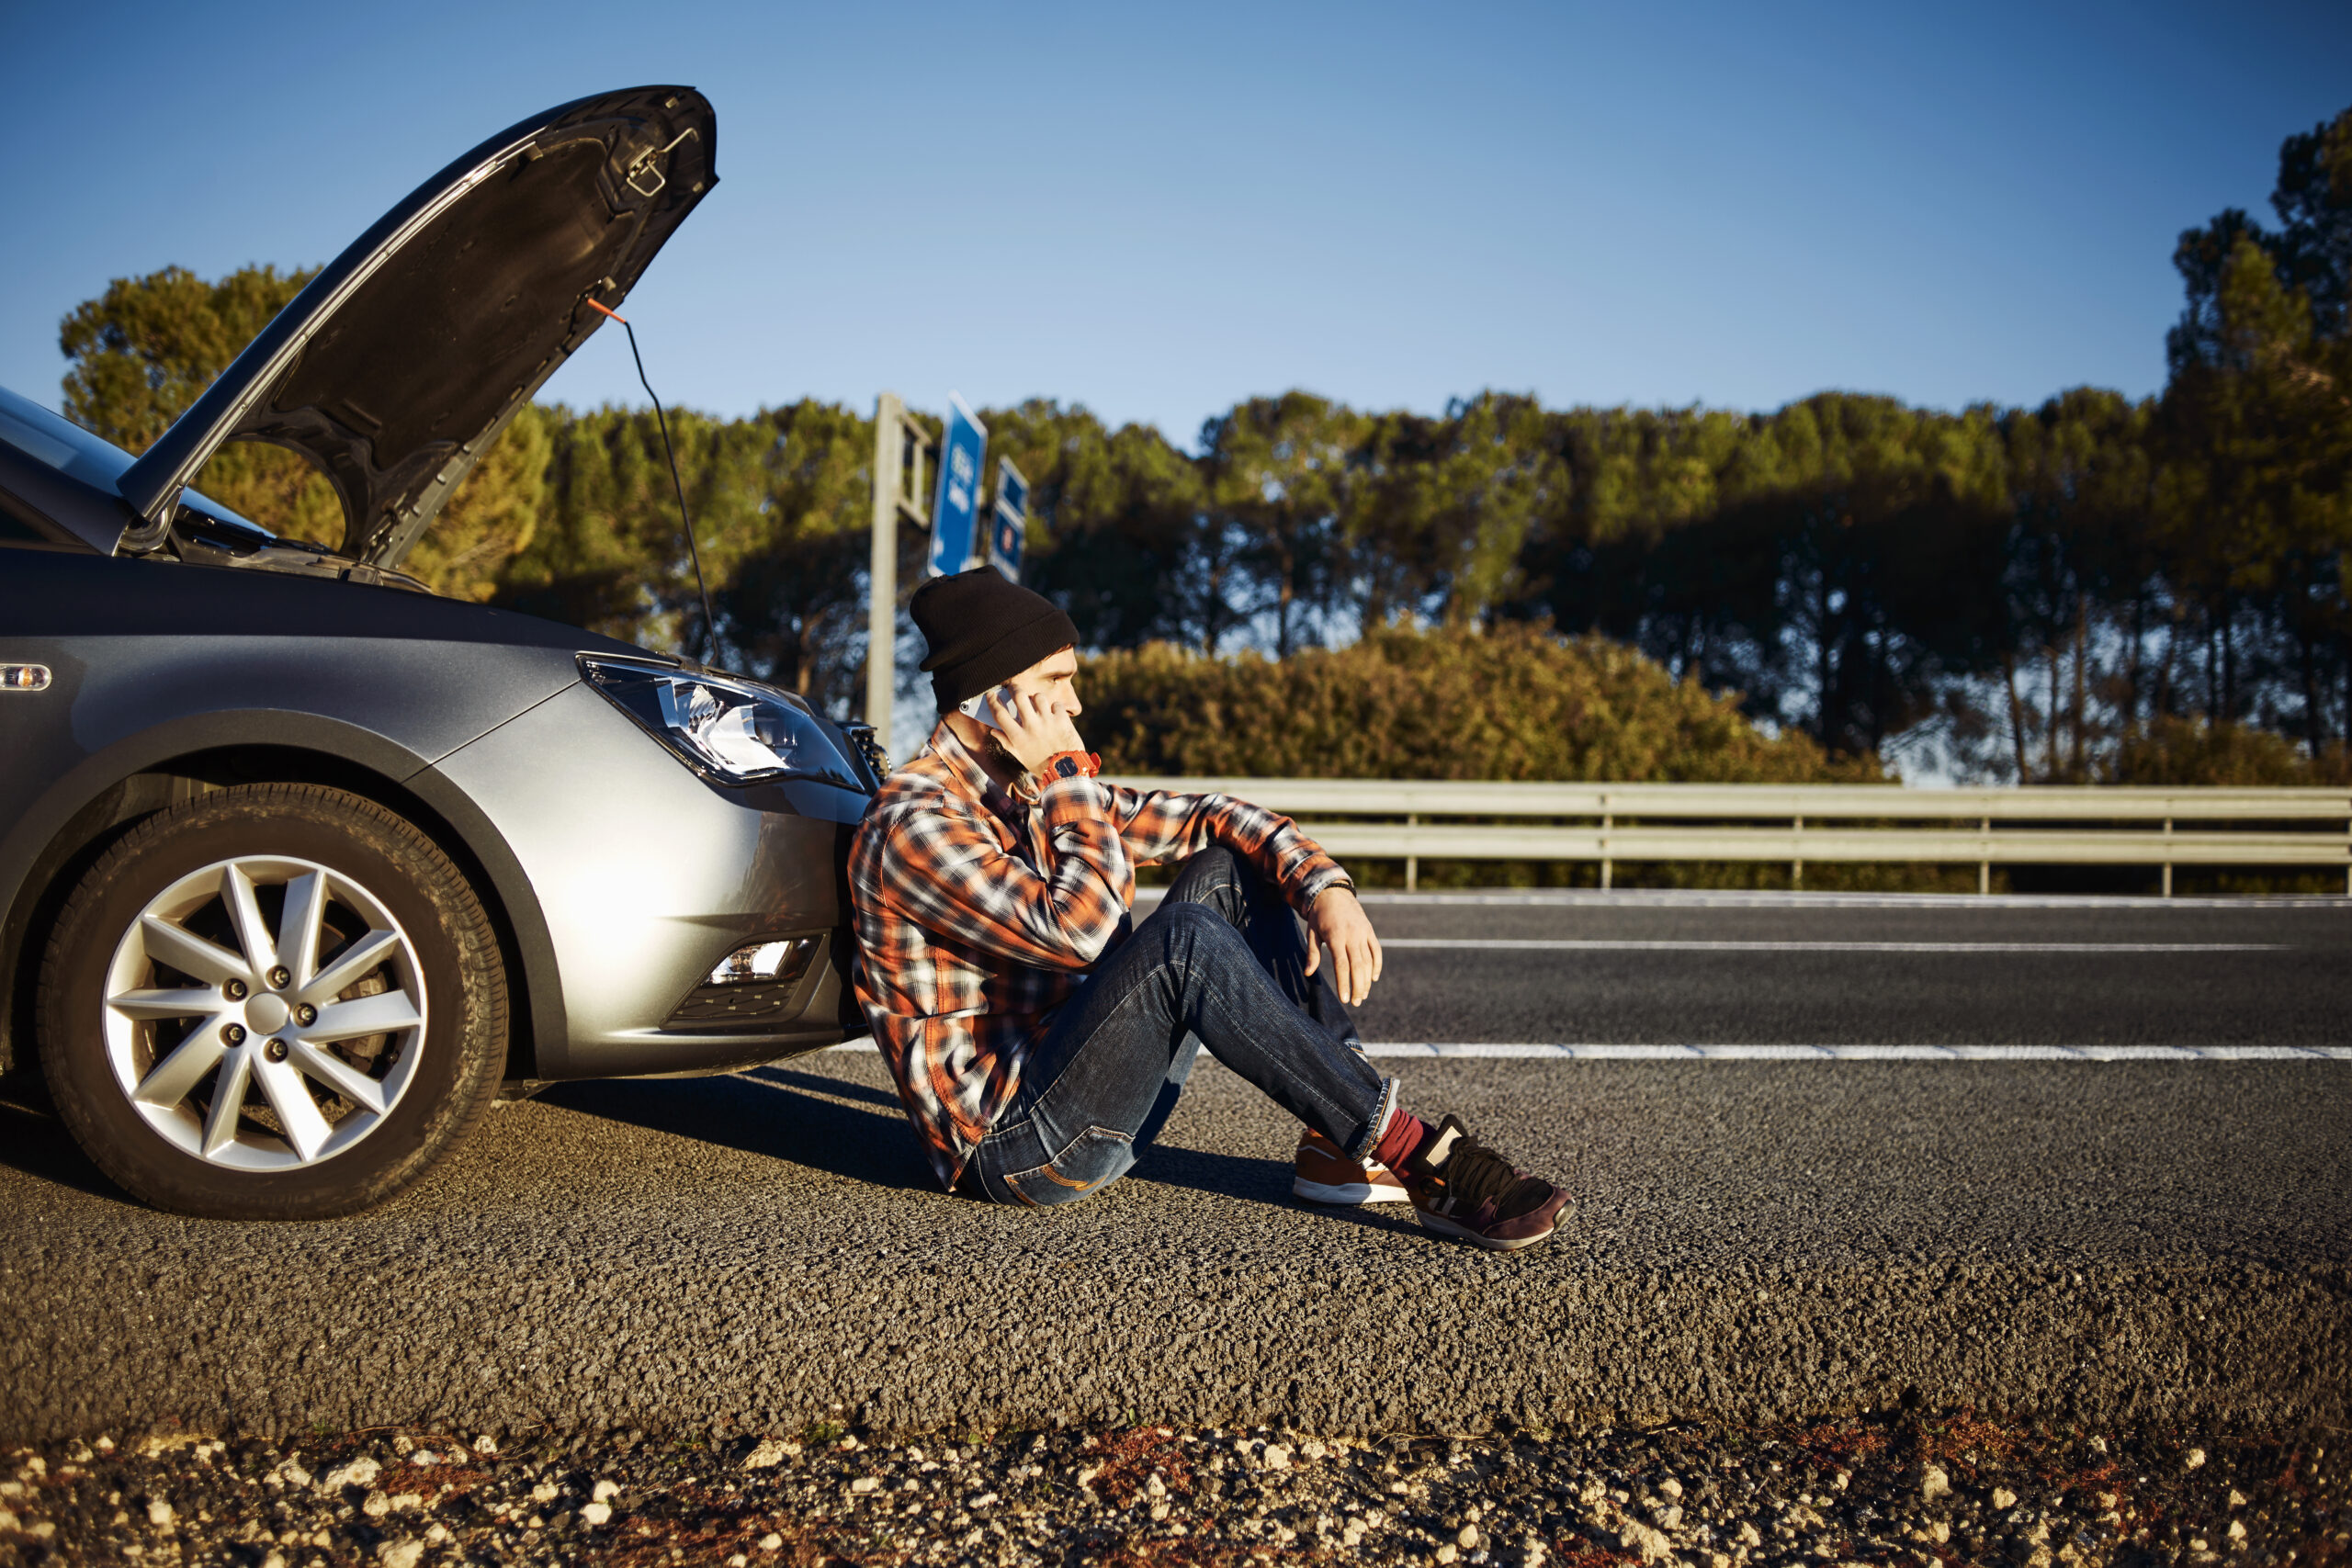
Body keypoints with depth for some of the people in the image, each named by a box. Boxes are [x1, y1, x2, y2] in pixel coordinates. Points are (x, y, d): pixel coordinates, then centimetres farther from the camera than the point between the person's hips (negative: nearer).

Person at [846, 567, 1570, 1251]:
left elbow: (1217, 818, 10)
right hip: (1009, 1142, -9)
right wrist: (1066, 777, -18)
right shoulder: (913, 824, -16)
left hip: (1075, 1088, 9)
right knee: (1185, 938, -30)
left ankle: (1341, 1145, -6)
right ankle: (1427, 1162, -26)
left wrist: (1326, 887, -8)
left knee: (1228, 868, 2)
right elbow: (1082, 930, -29)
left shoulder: (1035, 793, 12)